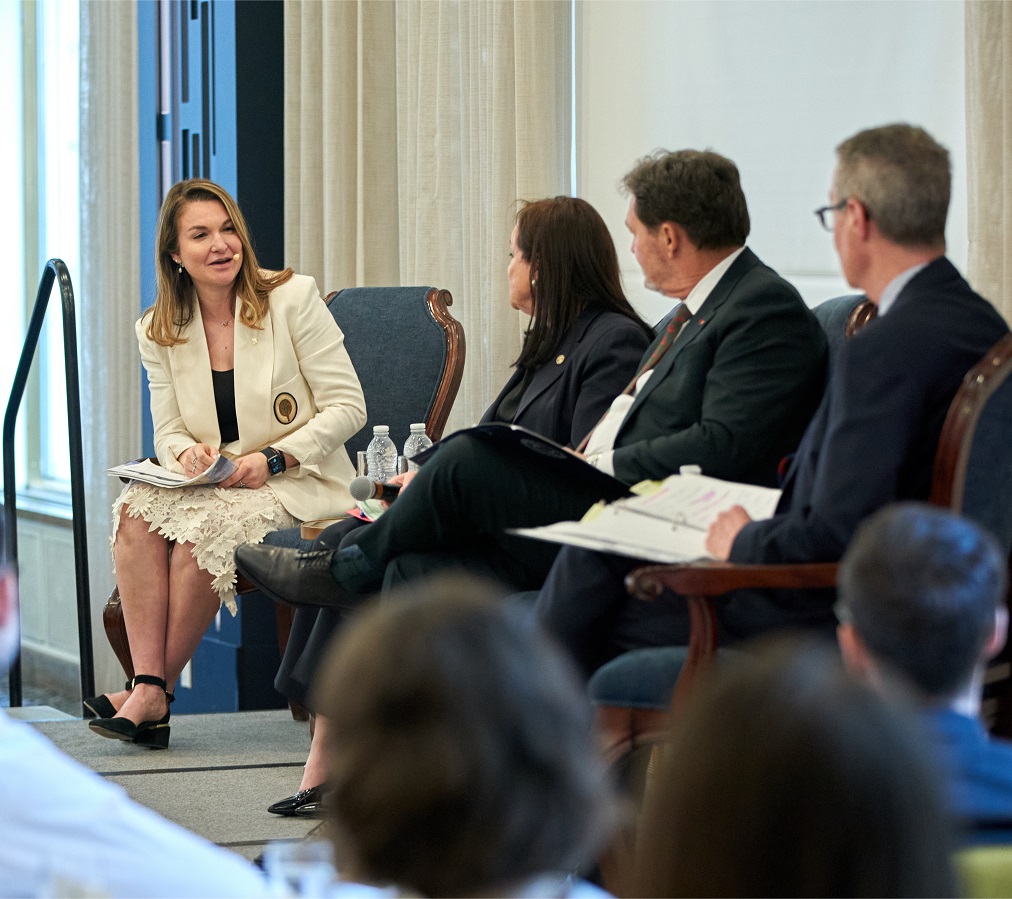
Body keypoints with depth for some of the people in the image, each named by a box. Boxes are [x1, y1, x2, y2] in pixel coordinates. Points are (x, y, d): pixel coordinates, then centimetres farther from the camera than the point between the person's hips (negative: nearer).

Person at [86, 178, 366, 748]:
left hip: (300, 483, -4)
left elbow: (348, 408, -7)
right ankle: (147, 686, -32)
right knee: (137, 511, -27)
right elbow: (168, 431, 10)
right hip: (211, 484, 4)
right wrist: (186, 454, -15)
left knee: (202, 524, -33)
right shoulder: (159, 331, 8)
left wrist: (273, 459, -18)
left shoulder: (292, 299, -5)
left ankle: (158, 691, -22)